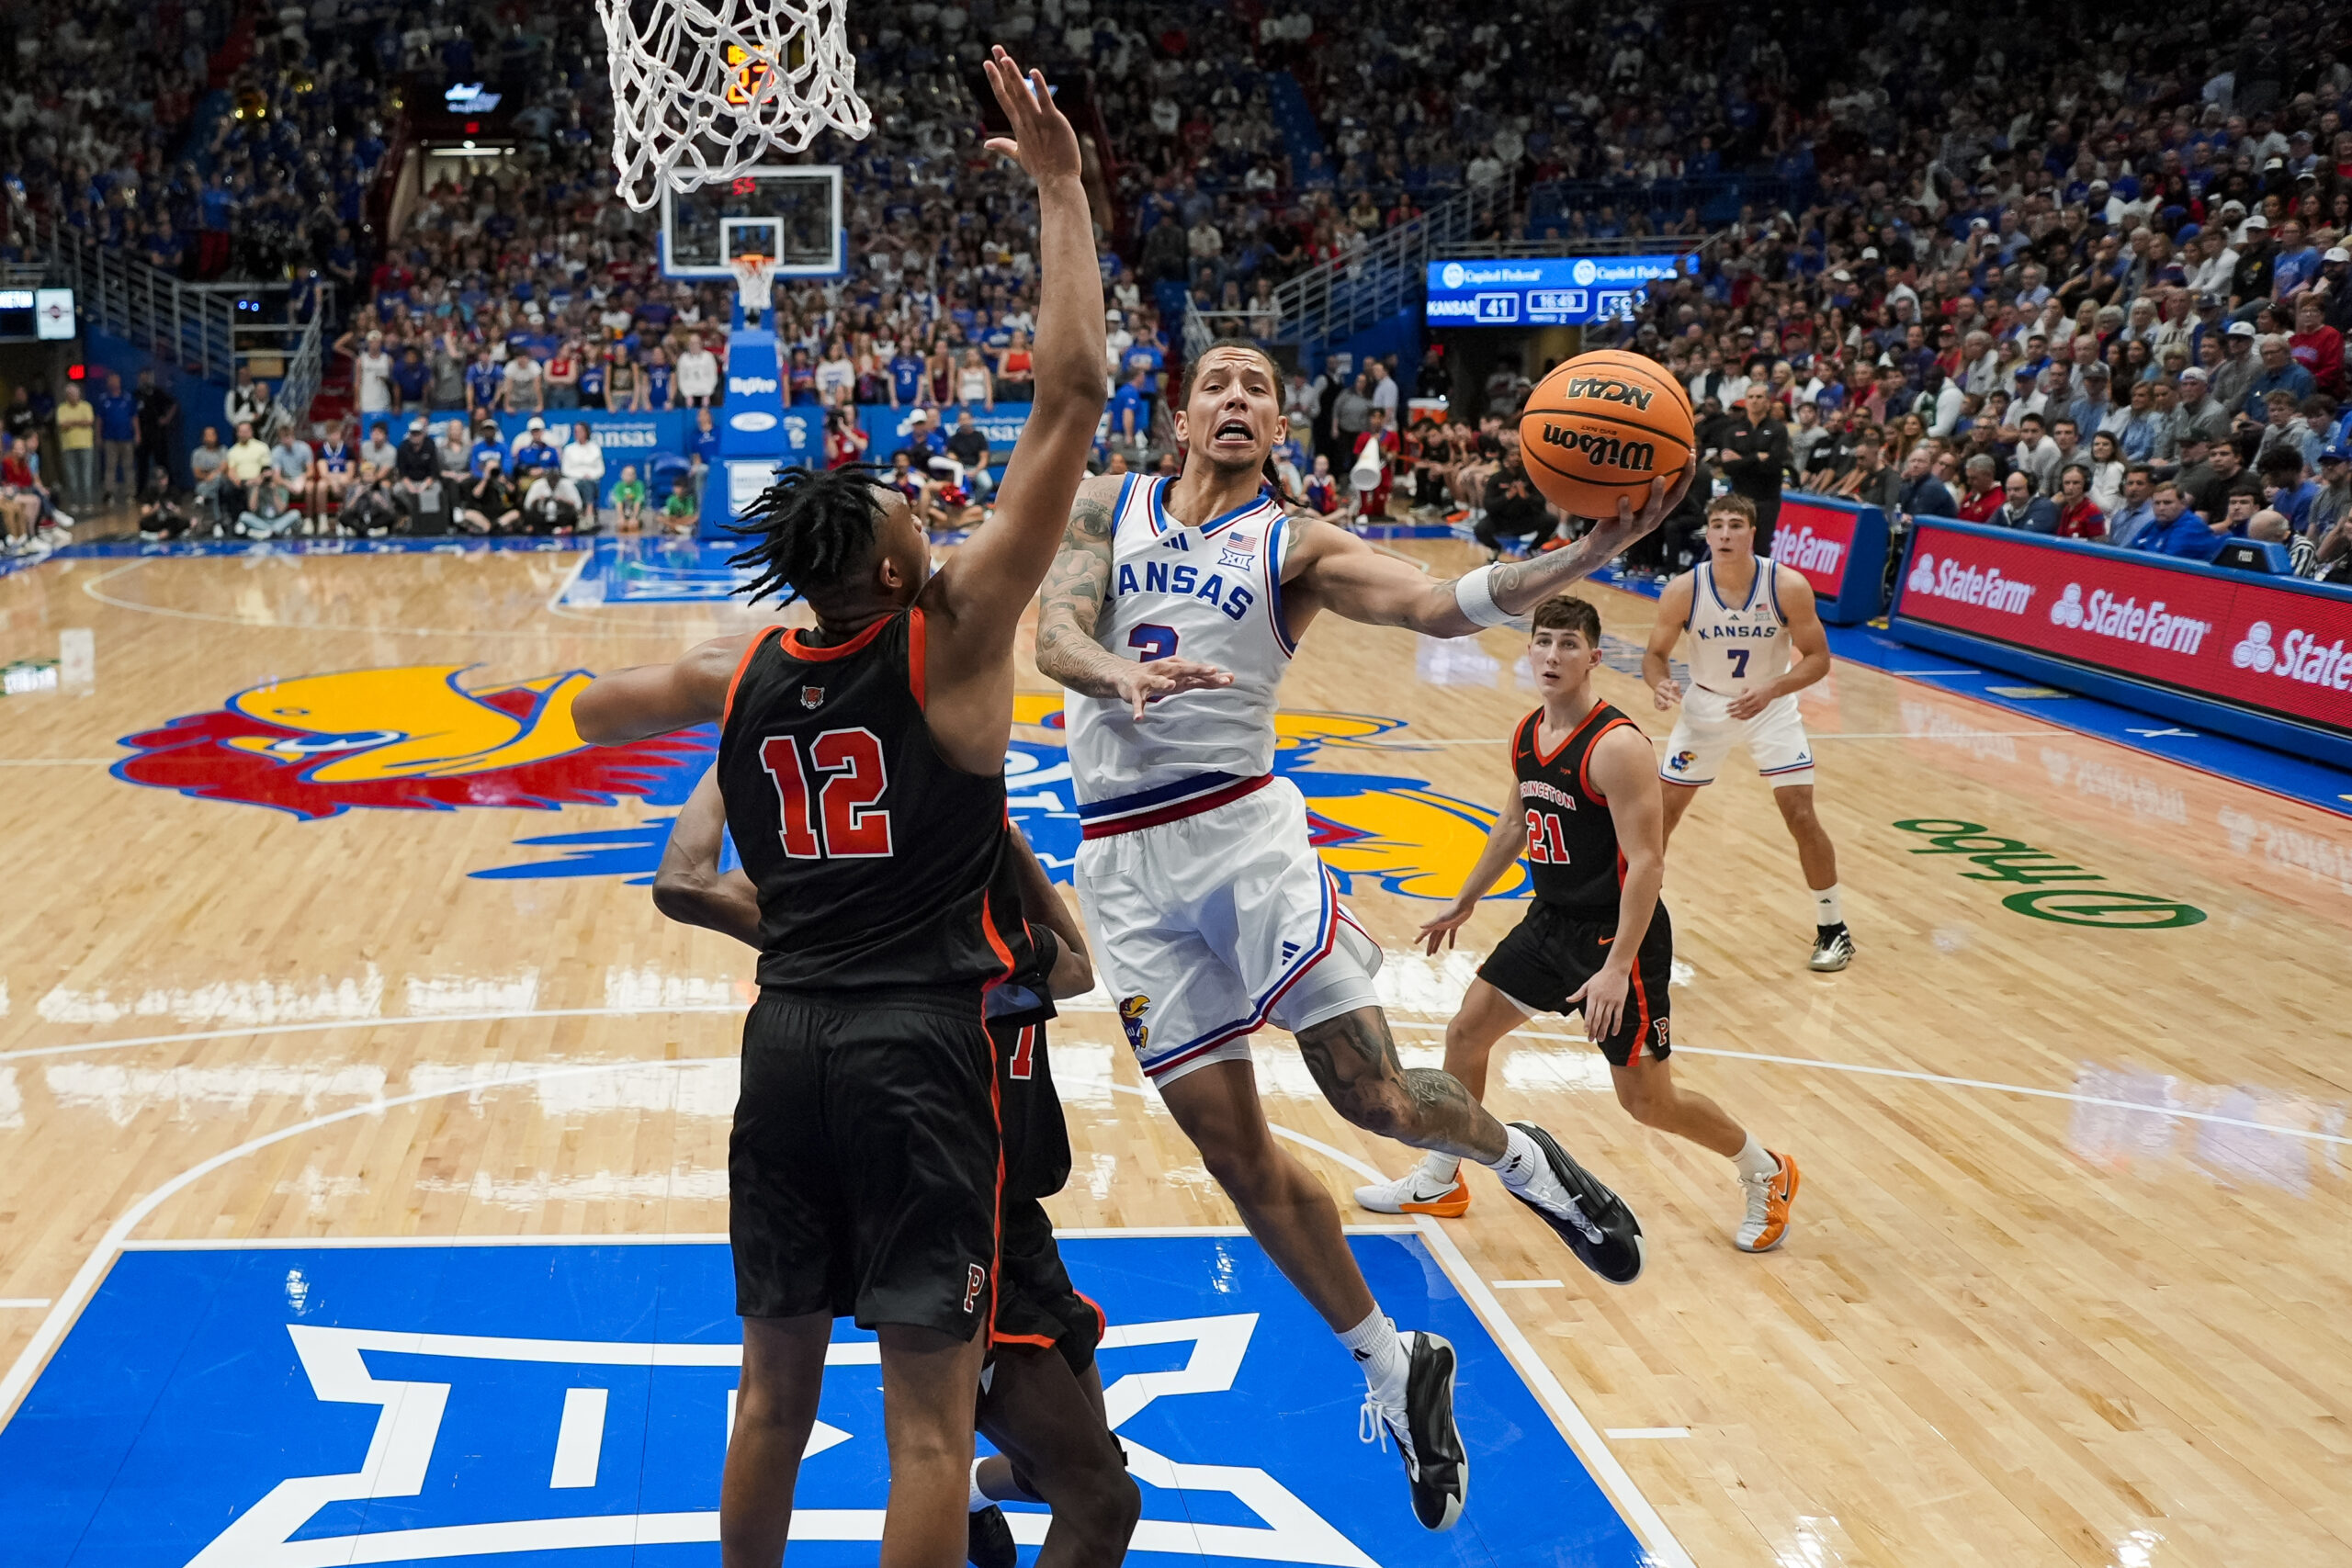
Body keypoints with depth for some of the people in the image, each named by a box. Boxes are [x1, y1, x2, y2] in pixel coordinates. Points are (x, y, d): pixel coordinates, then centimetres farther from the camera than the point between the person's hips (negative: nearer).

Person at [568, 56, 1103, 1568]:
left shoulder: (740, 669, 3)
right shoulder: (954, 634, -11)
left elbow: (595, 715, 25)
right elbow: (1074, 395, -14)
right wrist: (1060, 188, -8)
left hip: (785, 1037, 5)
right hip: (918, 1043, -5)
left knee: (777, 1377, 20)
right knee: (928, 1412, 2)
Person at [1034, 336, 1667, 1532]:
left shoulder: (1297, 546, 2)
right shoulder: (1110, 508, 9)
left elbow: (1443, 605, -14)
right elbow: (1054, 635, -6)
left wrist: (1589, 554, -30)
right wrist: (1124, 677, -30)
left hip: (1241, 825, -2)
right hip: (1123, 859, 2)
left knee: (1372, 1093, -12)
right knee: (1232, 1147, 4)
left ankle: (1522, 1162, 25)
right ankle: (1392, 1372, 22)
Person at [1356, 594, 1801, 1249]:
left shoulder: (1617, 746, -22)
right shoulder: (1528, 733, 3)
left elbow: (1646, 862, -25)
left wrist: (1618, 967, -30)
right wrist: (1465, 902, 27)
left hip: (1617, 933, -8)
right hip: (1551, 921, 8)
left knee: (1647, 1099, 0)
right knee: (1466, 1032, 11)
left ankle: (1767, 1176, 25)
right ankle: (1439, 1184, 29)